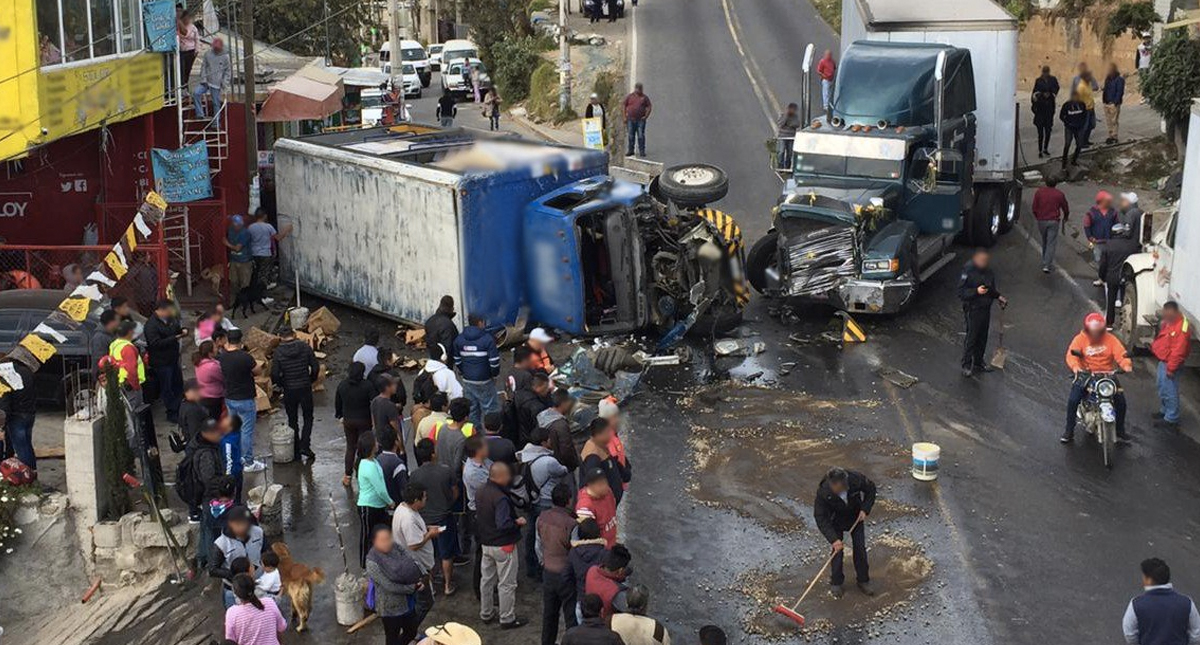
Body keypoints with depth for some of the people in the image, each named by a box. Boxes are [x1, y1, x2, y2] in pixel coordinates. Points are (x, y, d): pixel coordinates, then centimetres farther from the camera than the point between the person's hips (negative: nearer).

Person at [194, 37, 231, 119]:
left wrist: (224, 83, -5)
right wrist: (203, 79, -4)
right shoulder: (207, 54, 4)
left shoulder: (225, 56, 0)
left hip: (216, 84, -2)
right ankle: (200, 114, -13)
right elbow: (203, 67, 7)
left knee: (216, 103, 0)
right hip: (206, 81, 2)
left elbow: (228, 71, 5)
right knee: (196, 93, -19)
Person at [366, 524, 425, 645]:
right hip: (390, 607, -6)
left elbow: (414, 565, -5)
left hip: (407, 602, 6)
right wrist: (412, 588, -18)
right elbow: (389, 586, -24)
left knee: (411, 632, 23)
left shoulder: (396, 548, -7)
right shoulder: (372, 562, -24)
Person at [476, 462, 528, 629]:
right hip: (503, 546, -8)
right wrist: (518, 522, -15)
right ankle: (507, 619, 15)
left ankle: (486, 613, 33)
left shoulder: (480, 493, -1)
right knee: (507, 584, 5)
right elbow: (503, 525, -30)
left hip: (486, 544, 8)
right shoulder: (500, 498, -27)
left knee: (487, 580, 20)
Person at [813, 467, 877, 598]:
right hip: (836, 520, -2)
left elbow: (871, 489, -9)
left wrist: (865, 509, -20)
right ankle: (835, 583, 16)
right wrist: (833, 539, -36)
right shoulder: (823, 492, -36)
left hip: (856, 516, 2)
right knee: (837, 550, -4)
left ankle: (863, 580, 24)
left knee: (860, 548, 6)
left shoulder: (857, 479, -33)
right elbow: (820, 517, -29)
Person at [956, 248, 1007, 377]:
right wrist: (976, 291, -31)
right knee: (971, 338, -1)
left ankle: (978, 362, 32)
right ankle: (966, 365, 12)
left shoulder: (988, 272, 4)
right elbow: (961, 293, -20)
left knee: (982, 337, 16)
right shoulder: (968, 272, -19)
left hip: (986, 309, 7)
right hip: (973, 310, -7)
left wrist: (999, 297, 4)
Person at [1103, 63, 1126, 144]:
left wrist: (1115, 102, -18)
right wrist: (1104, 99, 9)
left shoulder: (1119, 79, -10)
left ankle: (1115, 137, 0)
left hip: (1114, 103, -8)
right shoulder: (1108, 78, 14)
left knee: (1114, 121, -5)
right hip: (1107, 103, 8)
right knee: (1108, 121, 11)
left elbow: (1120, 92, -13)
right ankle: (1111, 136, 20)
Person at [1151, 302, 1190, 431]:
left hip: (1169, 363, -10)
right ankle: (1164, 411, 39)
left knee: (1169, 391, -3)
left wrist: (1171, 368, -23)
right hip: (1163, 361, 10)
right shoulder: (1169, 322, 3)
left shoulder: (1181, 328, -27)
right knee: (1162, 388, 23)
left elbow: (1178, 351, -27)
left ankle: (1171, 419, 5)